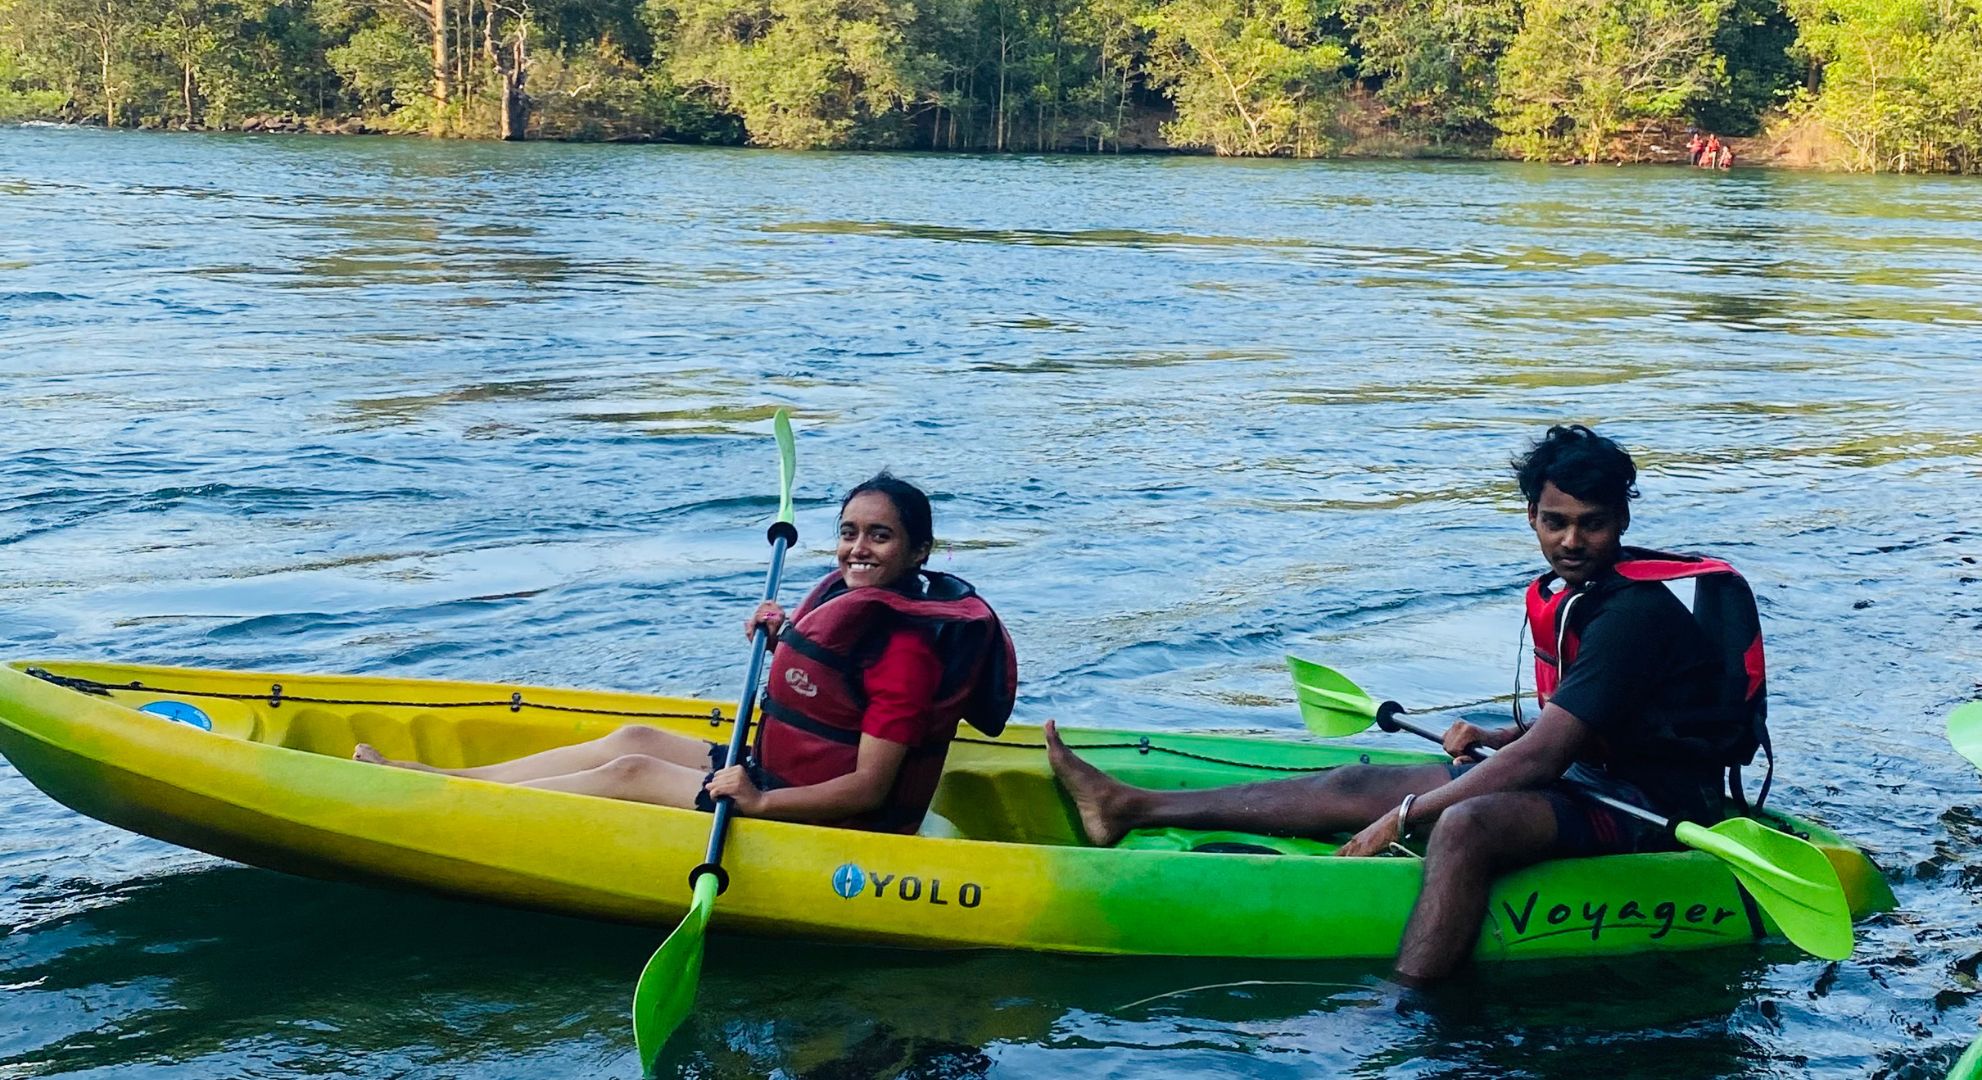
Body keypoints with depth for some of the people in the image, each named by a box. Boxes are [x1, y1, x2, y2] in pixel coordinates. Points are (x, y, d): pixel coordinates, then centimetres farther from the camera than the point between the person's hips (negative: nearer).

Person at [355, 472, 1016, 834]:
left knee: (631, 772, -7)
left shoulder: (905, 645, -22)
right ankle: (434, 780, 13)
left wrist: (760, 802, -33)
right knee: (635, 738, 9)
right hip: (775, 778, 10)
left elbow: (869, 787, -25)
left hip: (829, 824, -10)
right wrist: (786, 639, 5)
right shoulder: (851, 596, 6)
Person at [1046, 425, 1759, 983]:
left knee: (1465, 825, -38)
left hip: (1645, 811, -9)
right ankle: (1130, 807, 7)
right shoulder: (1570, 593, 8)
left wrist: (1405, 816, -22)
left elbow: (1538, 761, -25)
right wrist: (1500, 737, 7)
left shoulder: (1637, 612, -21)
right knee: (1358, 786, 4)